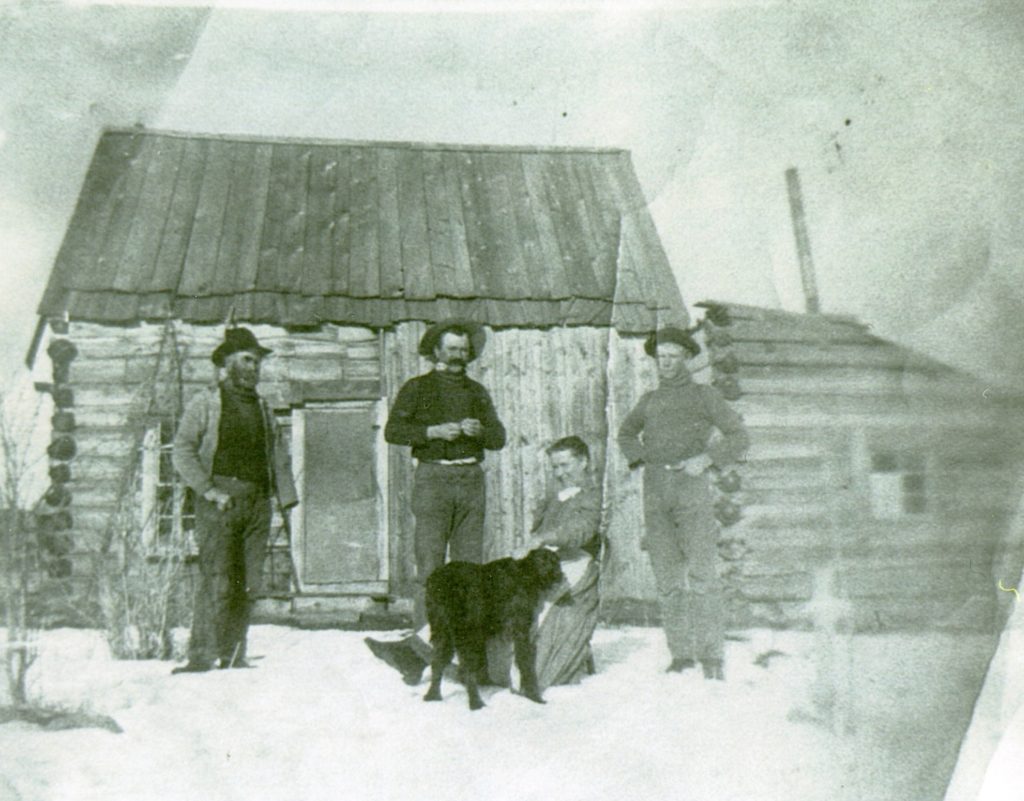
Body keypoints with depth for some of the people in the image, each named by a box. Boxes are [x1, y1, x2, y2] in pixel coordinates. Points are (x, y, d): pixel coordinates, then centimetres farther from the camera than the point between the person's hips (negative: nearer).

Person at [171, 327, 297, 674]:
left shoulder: (262, 407, 20)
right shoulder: (205, 403, 3)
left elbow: (279, 454, 19)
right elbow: (182, 453, -2)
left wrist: (286, 496, 7)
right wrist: (210, 491, -12)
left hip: (258, 502, 5)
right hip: (220, 501, -5)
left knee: (248, 583, 3)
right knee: (217, 579, -12)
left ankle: (233, 654, 10)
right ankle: (202, 654, -7)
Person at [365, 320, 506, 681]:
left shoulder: (477, 392, 19)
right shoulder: (417, 388, 7)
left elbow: (499, 438, 14)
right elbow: (393, 431, -4)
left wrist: (479, 430, -7)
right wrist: (433, 431, -16)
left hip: (471, 479, 4)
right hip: (433, 478, -4)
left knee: (470, 562, 2)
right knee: (430, 563, -10)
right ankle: (424, 635, -10)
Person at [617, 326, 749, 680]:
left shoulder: (705, 395, 8)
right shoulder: (650, 400, 19)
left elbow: (739, 436, 5)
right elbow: (626, 432, 35)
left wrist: (706, 459, -10)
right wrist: (640, 460, 15)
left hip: (692, 486, -4)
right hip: (655, 492, 4)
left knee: (702, 573, -11)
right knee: (667, 577, 3)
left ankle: (712, 656, -8)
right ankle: (681, 653, 9)